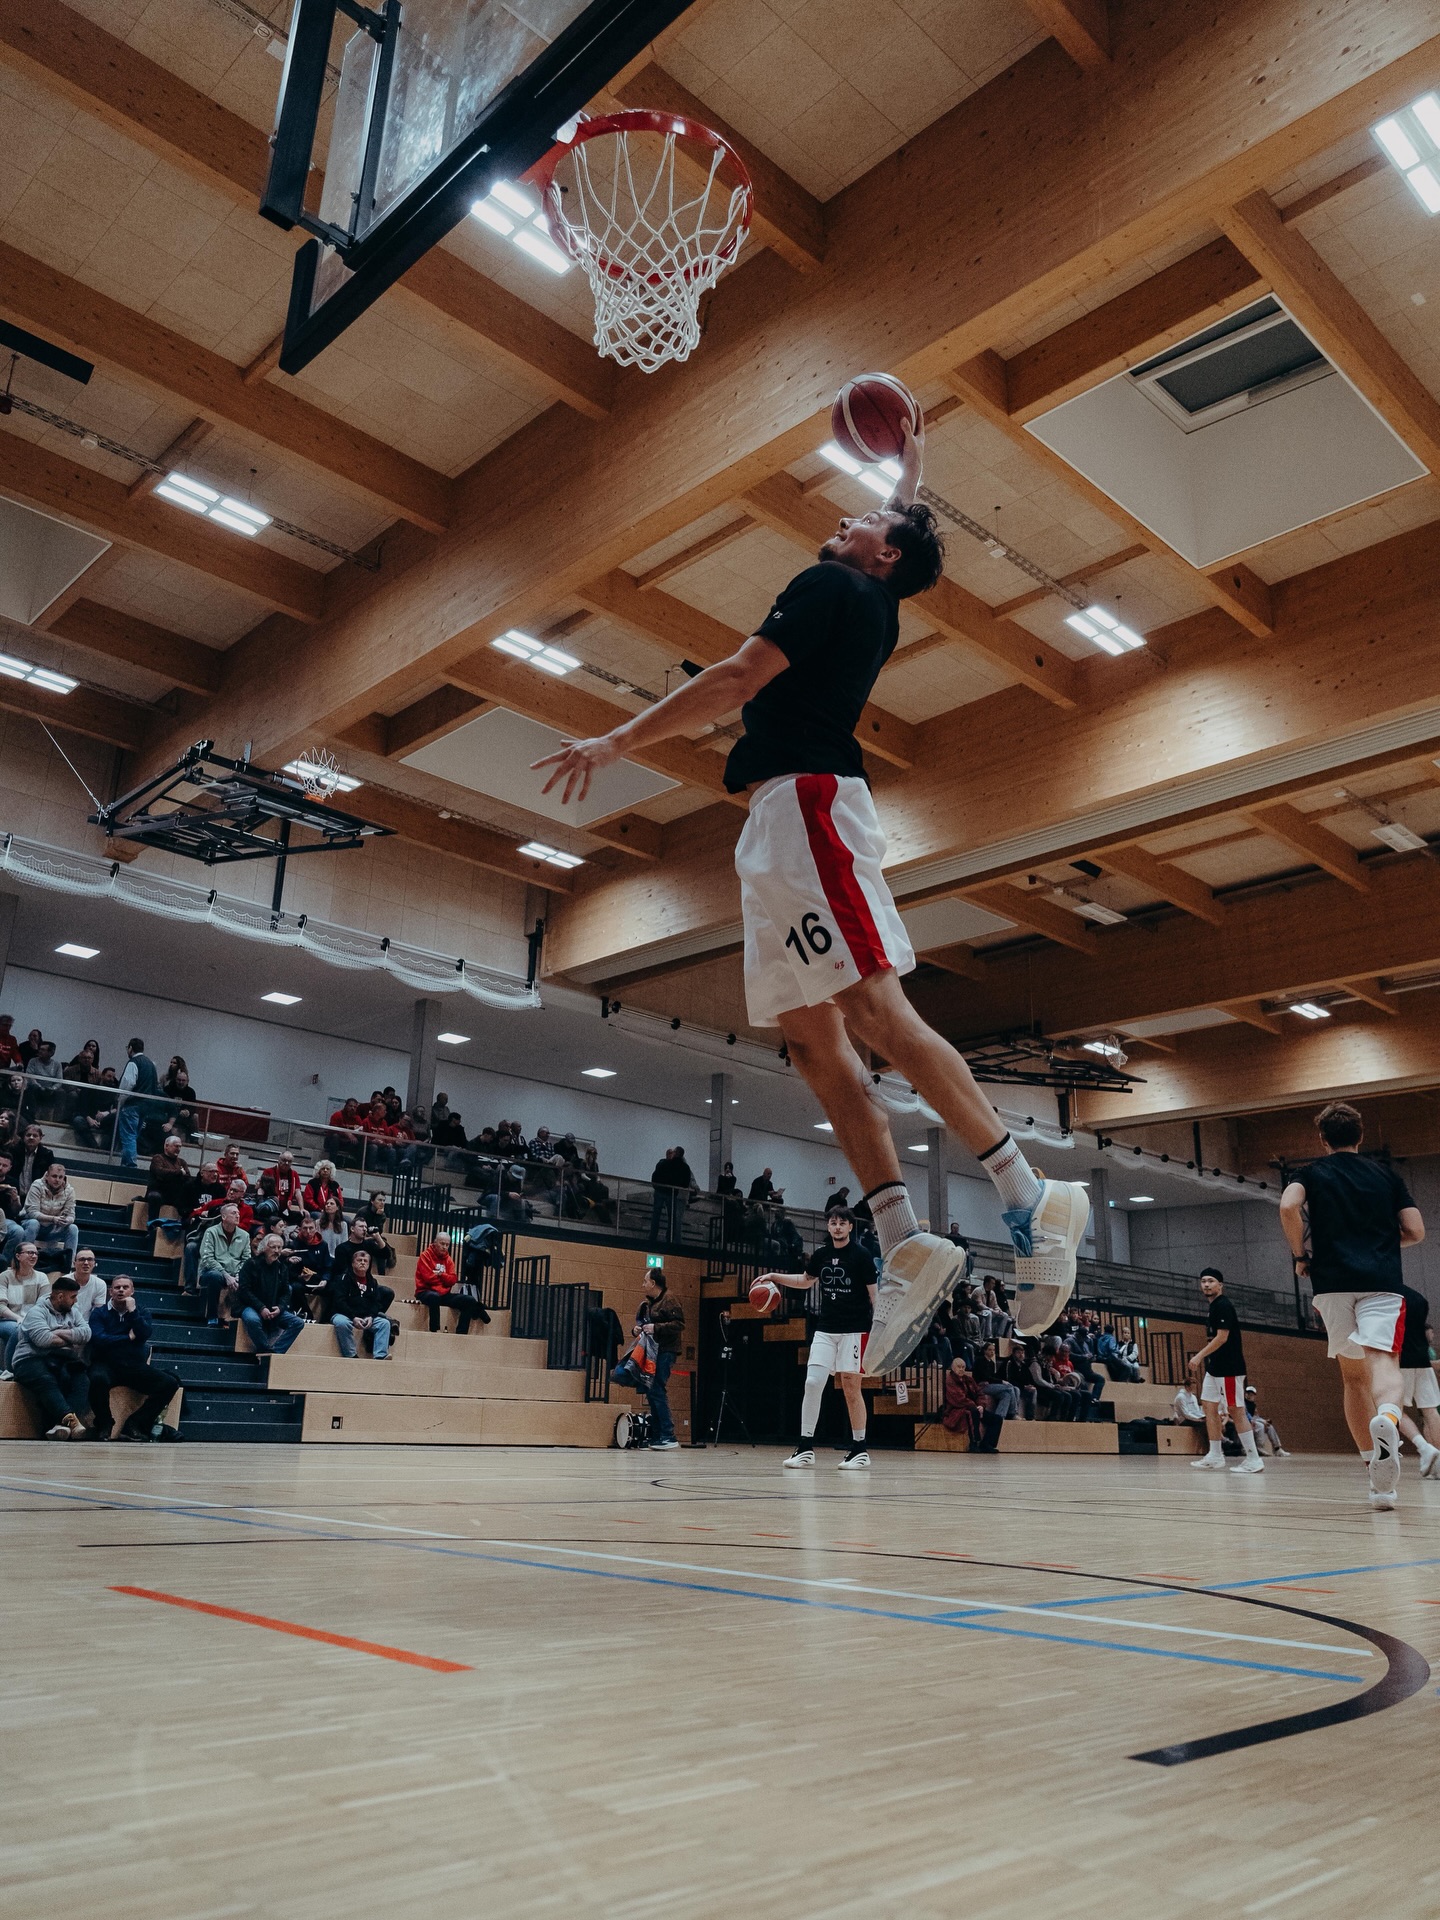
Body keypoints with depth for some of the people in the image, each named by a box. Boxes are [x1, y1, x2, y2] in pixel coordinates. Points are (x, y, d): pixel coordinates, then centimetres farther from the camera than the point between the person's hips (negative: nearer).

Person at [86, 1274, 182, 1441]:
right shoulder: (100, 1313, 7)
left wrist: (132, 1311, -10)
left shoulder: (141, 1312, 14)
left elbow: (145, 1334, -5)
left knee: (170, 1383, -18)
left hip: (135, 1366, 3)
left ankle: (134, 1425, -12)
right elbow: (98, 1339, -11)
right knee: (98, 1379, -39)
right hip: (106, 1364, -3)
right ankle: (104, 1425, -15)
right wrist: (128, 1337, -6)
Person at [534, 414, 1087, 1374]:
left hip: (807, 800, -9)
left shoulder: (832, 586, 1)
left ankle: (1031, 1199, -15)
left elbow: (736, 680, -9)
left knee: (874, 1010, -17)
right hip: (785, 825, 9)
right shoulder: (878, 609, 26)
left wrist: (617, 741, -8)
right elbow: (908, 528, 50)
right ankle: (907, 1244, -3)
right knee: (812, 1038, 1)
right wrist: (911, 464, 58)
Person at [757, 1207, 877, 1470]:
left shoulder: (861, 1256, -6)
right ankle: (805, 1448, 3)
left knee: (851, 1387, -2)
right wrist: (774, 1276, 15)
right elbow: (806, 1280, 25)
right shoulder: (821, 1254, 7)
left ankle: (860, 1450, 10)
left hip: (854, 1330, -4)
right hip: (825, 1329, 4)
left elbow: (874, 1294, -5)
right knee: (812, 1383, -4)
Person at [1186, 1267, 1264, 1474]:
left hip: (1228, 1368, -10)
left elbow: (1222, 1337, -20)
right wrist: (1202, 1358, 17)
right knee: (1209, 1406, 10)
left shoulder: (1223, 1306, -13)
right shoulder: (1213, 1308, 16)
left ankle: (1254, 1459, -6)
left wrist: (1199, 1355, -19)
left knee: (1236, 1410, -9)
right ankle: (1215, 1456, 16)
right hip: (1215, 1368, 10)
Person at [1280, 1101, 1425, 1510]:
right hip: (1383, 1281, 0)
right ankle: (1387, 1418, -51)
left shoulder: (1313, 1173, 12)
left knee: (1354, 1376, 14)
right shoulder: (1386, 1173, 17)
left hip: (1332, 1282, 0)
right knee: (1383, 1363, -17)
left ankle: (1373, 1467, 13)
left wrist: (1300, 1255, 3)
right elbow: (1415, 1231, 12)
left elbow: (1288, 1206, -10)